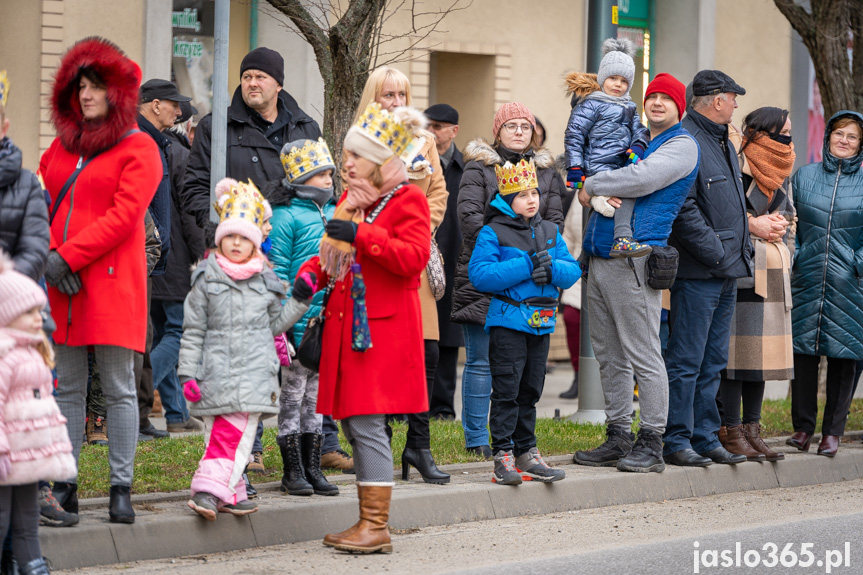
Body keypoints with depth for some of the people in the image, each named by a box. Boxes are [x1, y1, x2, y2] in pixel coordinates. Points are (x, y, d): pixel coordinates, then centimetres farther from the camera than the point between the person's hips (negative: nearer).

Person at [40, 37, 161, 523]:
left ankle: (122, 489, -1)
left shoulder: (139, 149, -1)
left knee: (119, 387, -3)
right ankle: (64, 486, 10)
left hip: (112, 282, -5)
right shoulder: (62, 146, 17)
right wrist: (46, 255, -6)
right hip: (61, 282, 5)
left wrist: (69, 256, -16)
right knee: (68, 387, 7)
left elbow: (124, 215, -11)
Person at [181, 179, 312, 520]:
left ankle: (210, 489, -10)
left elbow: (276, 323, 22)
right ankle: (230, 492, 1)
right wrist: (188, 373, -1)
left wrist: (299, 300, 9)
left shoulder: (265, 281, 12)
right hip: (216, 372, -1)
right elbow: (193, 330, 4)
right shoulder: (207, 279, 4)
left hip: (255, 372, 1)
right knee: (220, 432, -2)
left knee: (238, 431, -9)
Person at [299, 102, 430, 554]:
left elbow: (413, 258, -18)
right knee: (352, 424, 8)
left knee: (367, 422, -11)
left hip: (381, 329, -8)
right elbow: (331, 252, 28)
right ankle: (368, 522, 15)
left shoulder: (408, 200, -5)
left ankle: (376, 528, -7)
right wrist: (310, 273, 8)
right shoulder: (350, 200, 19)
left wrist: (361, 235, -21)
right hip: (346, 325, 8)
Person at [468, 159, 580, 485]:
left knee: (530, 391, 12)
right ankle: (503, 455, -4)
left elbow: (573, 271, 8)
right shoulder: (493, 233, -4)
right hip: (508, 320, -6)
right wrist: (527, 267, -18)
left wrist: (552, 268, -15)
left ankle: (526, 453, 18)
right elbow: (480, 274, -17)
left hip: (541, 323, 6)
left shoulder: (550, 232, 13)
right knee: (507, 390, -7)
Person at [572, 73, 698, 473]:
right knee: (609, 357, 10)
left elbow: (642, 179, -18)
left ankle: (651, 445, -3)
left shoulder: (681, 146, -2)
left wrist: (593, 186, -6)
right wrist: (599, 194, 10)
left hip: (633, 263, -8)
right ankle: (618, 439, 16)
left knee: (643, 357, -7)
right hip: (599, 260, 8)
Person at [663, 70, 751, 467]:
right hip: (697, 273, -10)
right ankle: (676, 441, -1)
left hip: (727, 272, 10)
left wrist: (742, 251, 15)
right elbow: (683, 210, -20)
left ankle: (704, 437, 18)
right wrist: (716, 253, -18)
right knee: (686, 361, -6)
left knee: (712, 362, 13)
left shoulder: (724, 144, 19)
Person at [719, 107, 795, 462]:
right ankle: (730, 431, -6)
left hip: (772, 270, 8)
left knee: (762, 349, 7)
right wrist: (752, 224, -13)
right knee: (734, 346, -10)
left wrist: (779, 225, 5)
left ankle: (751, 429, 13)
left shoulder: (781, 170, 19)